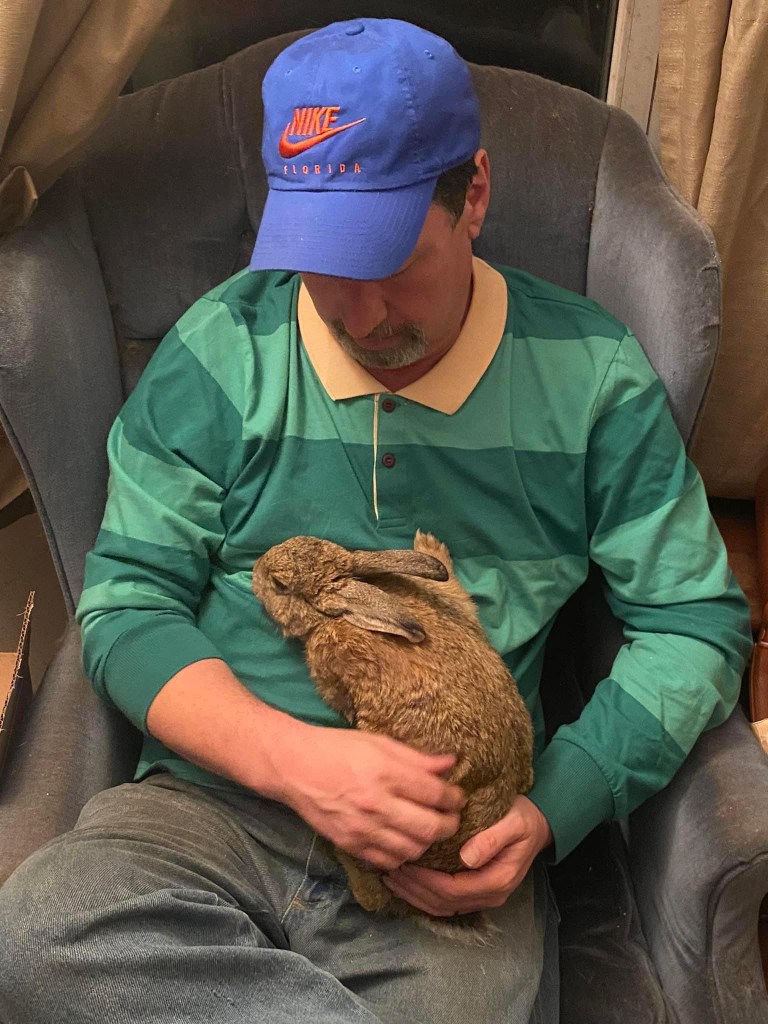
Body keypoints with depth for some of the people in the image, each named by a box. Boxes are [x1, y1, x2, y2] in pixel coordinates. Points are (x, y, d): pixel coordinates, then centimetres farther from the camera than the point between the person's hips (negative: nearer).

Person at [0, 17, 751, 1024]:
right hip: (212, 805, 2)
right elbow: (125, 603, 0)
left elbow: (695, 620, 4)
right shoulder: (219, 352, -1)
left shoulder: (590, 373, 0)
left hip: (452, 860, -1)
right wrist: (294, 758, -17)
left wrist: (552, 808, -12)